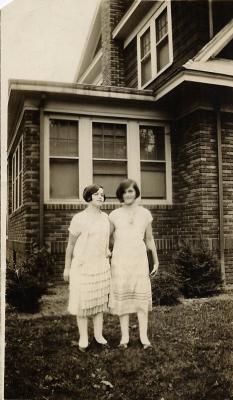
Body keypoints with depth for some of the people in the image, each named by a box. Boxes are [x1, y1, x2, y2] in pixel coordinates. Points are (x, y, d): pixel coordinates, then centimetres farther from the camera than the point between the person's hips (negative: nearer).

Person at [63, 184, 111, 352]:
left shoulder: (105, 217, 5)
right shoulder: (79, 218, -10)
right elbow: (70, 244, -4)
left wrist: (107, 251, 6)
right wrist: (67, 267, -2)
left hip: (101, 266, 5)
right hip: (82, 265, -5)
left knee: (100, 300, 11)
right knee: (82, 302, 3)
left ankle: (99, 334, 24)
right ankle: (83, 337, 17)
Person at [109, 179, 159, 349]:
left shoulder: (145, 214, 4)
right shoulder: (114, 215, 2)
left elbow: (149, 239, 11)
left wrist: (156, 261, 13)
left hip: (139, 258, 1)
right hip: (120, 259, 0)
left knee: (142, 296, -1)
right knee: (122, 296, 2)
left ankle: (144, 337, 8)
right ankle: (125, 336, 13)